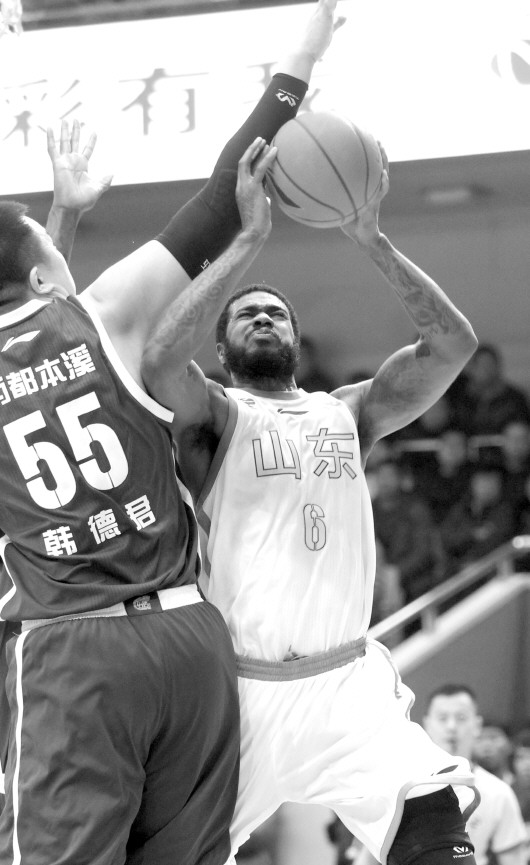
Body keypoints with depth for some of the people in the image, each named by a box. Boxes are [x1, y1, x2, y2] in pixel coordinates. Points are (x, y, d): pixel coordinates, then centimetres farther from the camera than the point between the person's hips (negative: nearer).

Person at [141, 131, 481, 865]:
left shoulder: (347, 413, 14)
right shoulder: (213, 415, 3)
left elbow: (453, 344, 3)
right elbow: (159, 362, -20)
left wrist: (370, 239, -6)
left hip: (349, 687, 2)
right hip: (241, 689, -2)